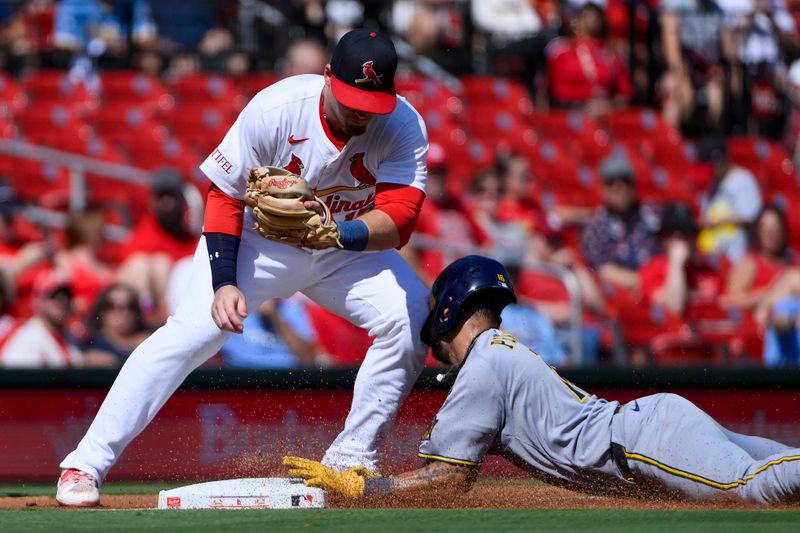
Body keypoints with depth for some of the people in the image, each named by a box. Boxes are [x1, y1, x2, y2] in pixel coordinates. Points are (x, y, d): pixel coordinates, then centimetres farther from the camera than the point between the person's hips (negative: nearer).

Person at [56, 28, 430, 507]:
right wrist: (224, 283, -26)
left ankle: (352, 458, -8)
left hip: (348, 248, 2)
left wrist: (338, 234, -53)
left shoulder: (404, 126, -22)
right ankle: (87, 463, -18)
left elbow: (397, 222, -33)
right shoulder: (275, 109, -26)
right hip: (259, 238, -2)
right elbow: (224, 198, -16)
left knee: (411, 315, -22)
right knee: (193, 330, -22)